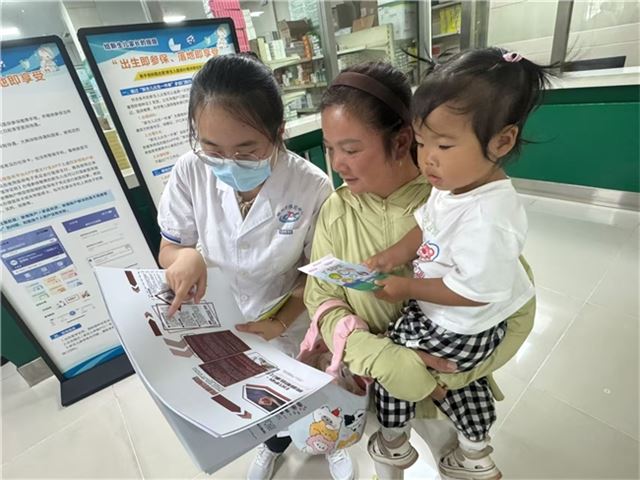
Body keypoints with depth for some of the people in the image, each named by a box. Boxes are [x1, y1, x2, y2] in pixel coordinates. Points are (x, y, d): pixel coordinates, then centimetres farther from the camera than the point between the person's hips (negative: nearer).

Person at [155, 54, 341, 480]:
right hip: (223, 323, 3)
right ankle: (275, 443, 68)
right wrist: (188, 257, -33)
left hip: (293, 326, -2)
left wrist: (282, 321, -29)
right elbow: (168, 252, -10)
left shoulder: (312, 187, -29)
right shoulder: (190, 173, -23)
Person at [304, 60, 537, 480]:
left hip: (448, 384, -1)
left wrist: (450, 373, -22)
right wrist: (384, 360, -30)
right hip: (373, 379, 2)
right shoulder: (336, 211, -16)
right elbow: (321, 300, -15)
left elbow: (518, 308, -15)